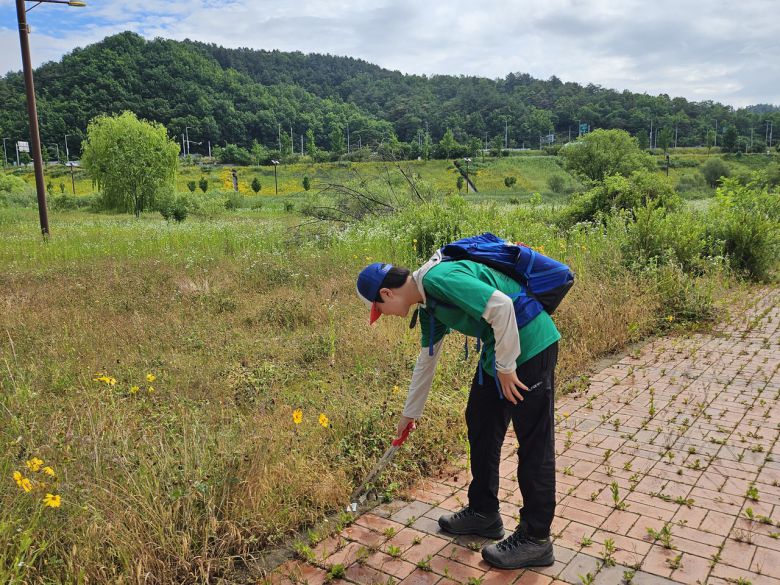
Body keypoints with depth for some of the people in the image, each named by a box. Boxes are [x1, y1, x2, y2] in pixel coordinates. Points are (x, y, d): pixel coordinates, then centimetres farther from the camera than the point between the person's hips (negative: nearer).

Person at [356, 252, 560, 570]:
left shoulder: (439, 279, -22)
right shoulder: (428, 305, 10)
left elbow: (501, 306, -29)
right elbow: (426, 360, 21)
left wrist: (506, 367, -19)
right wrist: (410, 413, 31)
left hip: (529, 344, -10)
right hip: (498, 350, 10)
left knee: (534, 445, 0)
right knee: (480, 425, 17)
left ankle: (535, 539, 13)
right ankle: (483, 513, 32)